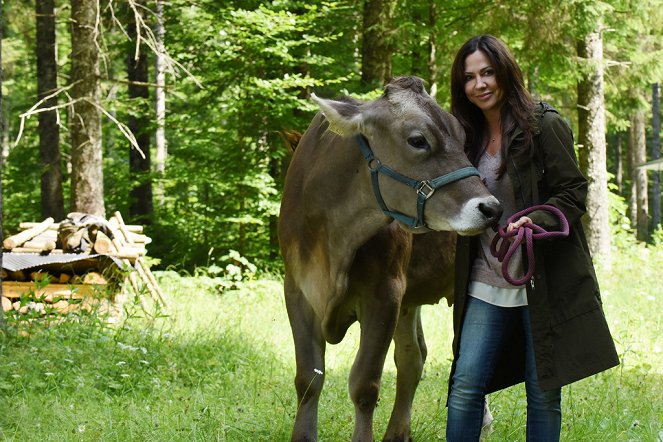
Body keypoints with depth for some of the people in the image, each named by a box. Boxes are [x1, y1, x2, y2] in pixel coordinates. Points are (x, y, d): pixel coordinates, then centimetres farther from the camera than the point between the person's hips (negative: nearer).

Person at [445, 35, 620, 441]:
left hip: (543, 281, -5)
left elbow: (573, 193, -10)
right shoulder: (470, 136, 12)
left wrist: (534, 221, -26)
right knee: (465, 385, -2)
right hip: (487, 283, 5)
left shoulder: (545, 125, -6)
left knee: (544, 393, 1)